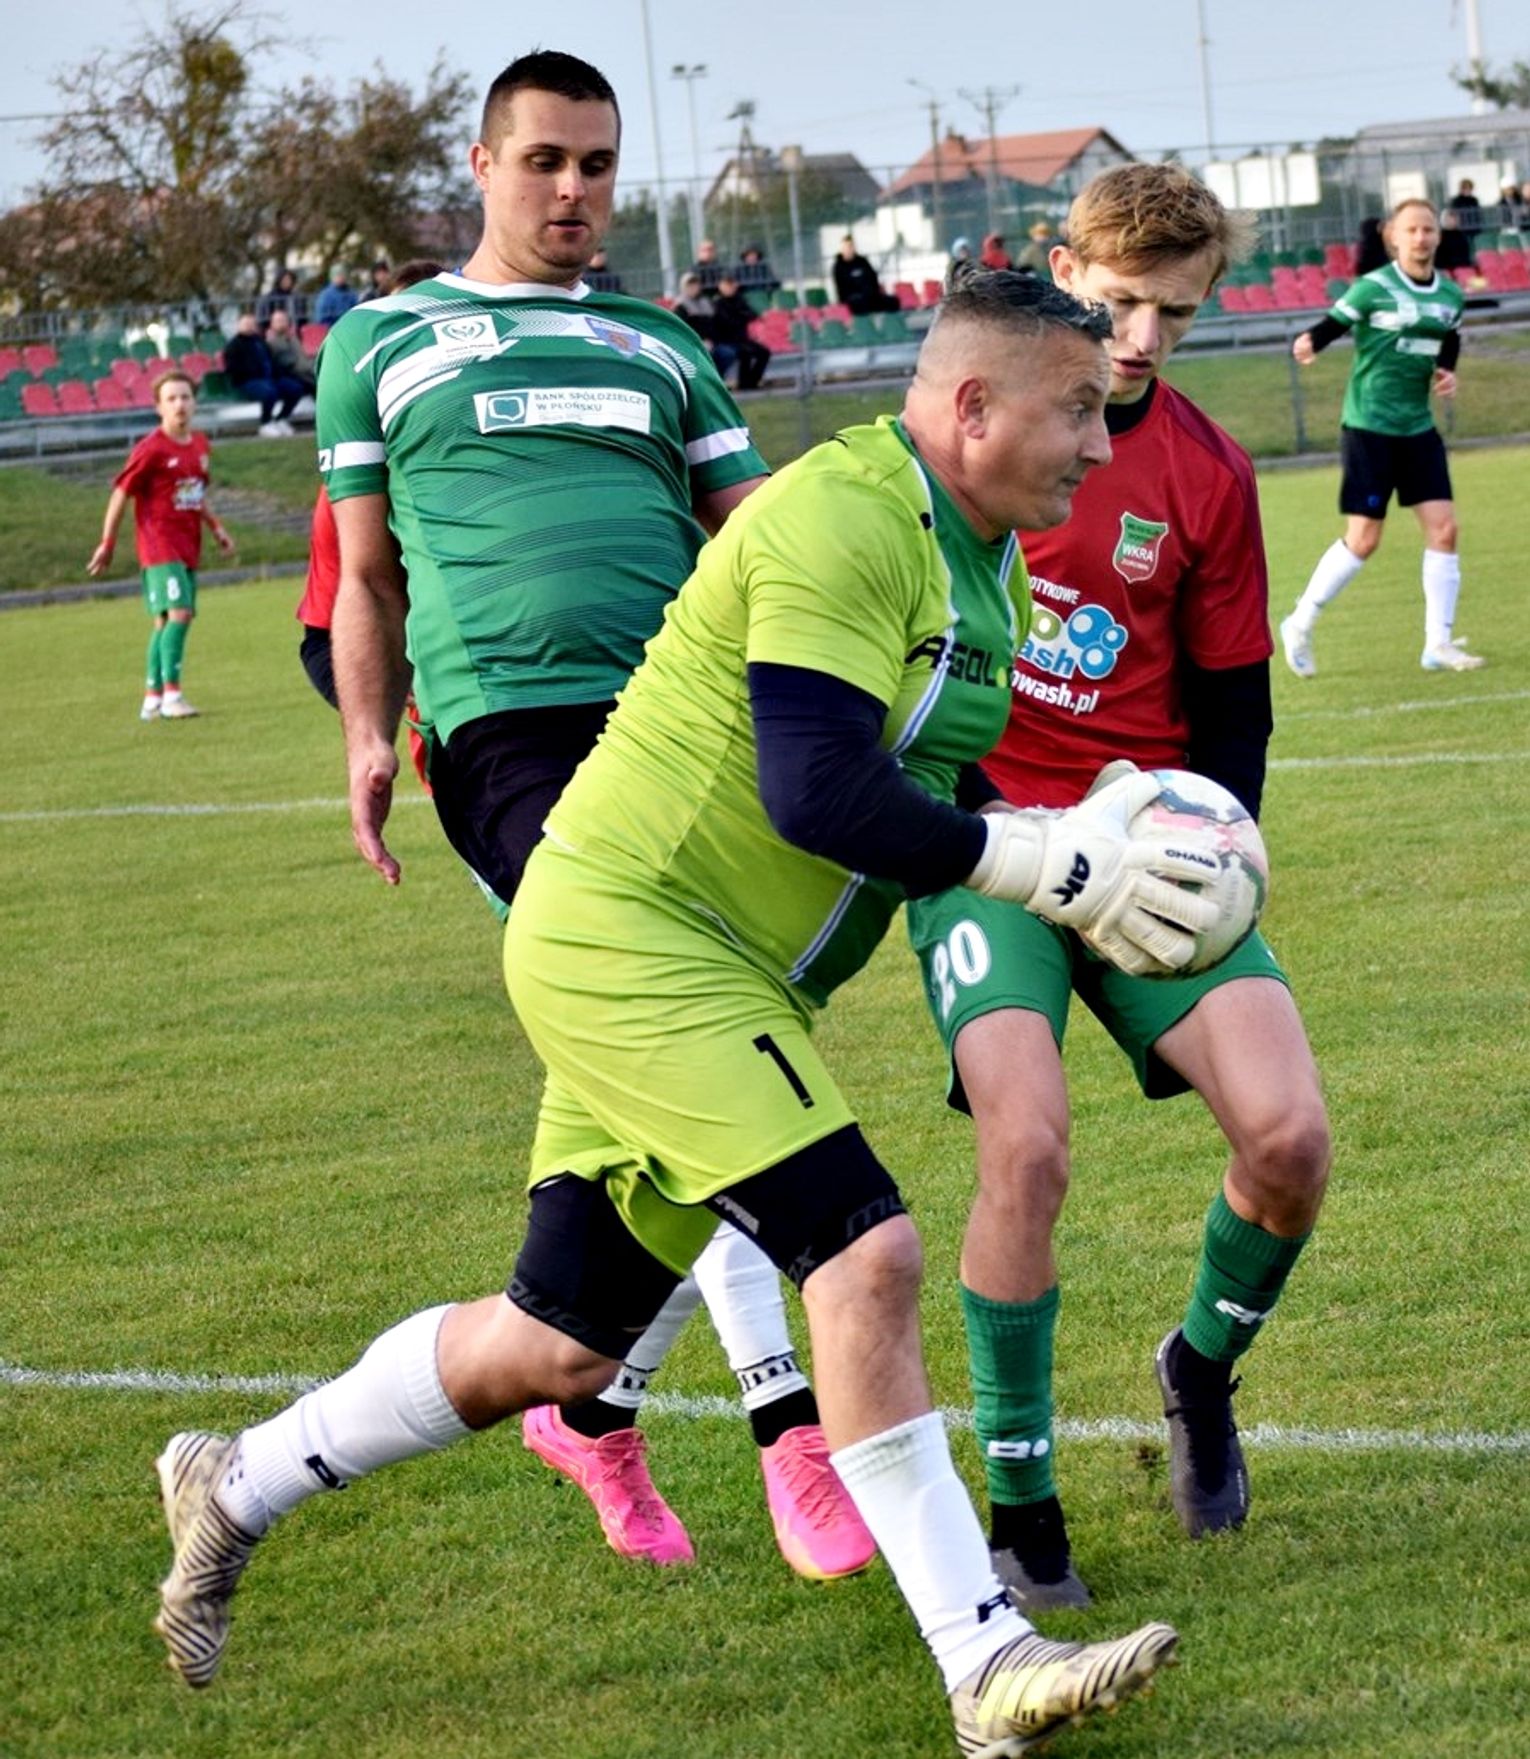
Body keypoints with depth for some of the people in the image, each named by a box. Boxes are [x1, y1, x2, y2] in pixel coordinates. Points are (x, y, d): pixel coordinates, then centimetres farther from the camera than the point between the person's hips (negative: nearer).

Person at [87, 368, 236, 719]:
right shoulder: (151, 450, -11)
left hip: (188, 546, 7)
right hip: (159, 543, -7)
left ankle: (152, 700, 16)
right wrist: (107, 543, -5)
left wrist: (216, 527, 17)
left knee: (165, 621, 10)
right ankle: (170, 695, -20)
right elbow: (121, 493, -6)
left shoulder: (200, 444, 10)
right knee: (178, 612, -20)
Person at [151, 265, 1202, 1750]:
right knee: (864, 1254, -18)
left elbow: (923, 789, 20)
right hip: (627, 936, -10)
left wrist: (1088, 832, 1)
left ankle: (237, 1488, 32)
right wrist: (1055, 866, -23)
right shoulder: (843, 518, -20)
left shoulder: (987, 569, 12)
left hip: (684, 971, 10)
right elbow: (816, 794, -27)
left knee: (558, 1346, 14)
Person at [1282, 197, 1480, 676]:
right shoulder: (1373, 288, -11)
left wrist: (1447, 372, 1)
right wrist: (1309, 343, -36)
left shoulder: (1450, 295, 6)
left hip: (1418, 428, 6)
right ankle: (1299, 626, 12)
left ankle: (1439, 644, 7)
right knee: (1363, 541, -6)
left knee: (1443, 529, -2)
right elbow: (1332, 324, -14)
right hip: (1369, 426, -6)